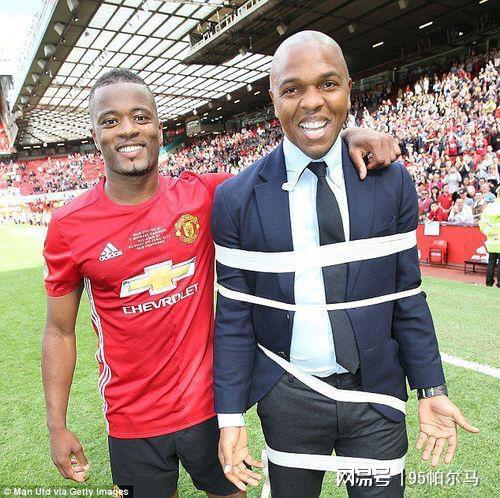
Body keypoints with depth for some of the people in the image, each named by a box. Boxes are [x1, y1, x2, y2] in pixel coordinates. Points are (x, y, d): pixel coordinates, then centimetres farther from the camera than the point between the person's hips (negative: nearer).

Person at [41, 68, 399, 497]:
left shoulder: (202, 195, -9)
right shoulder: (69, 227, -10)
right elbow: (59, 332, -2)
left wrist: (346, 136, -22)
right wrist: (58, 426, 0)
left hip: (208, 404, 1)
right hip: (132, 421, 0)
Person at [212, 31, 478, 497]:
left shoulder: (392, 183, -5)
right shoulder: (236, 198, -10)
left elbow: (406, 297, 2)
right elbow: (234, 316, -6)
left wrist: (432, 389, 2)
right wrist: (230, 416, -5)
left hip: (377, 393, 2)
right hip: (287, 397, 0)